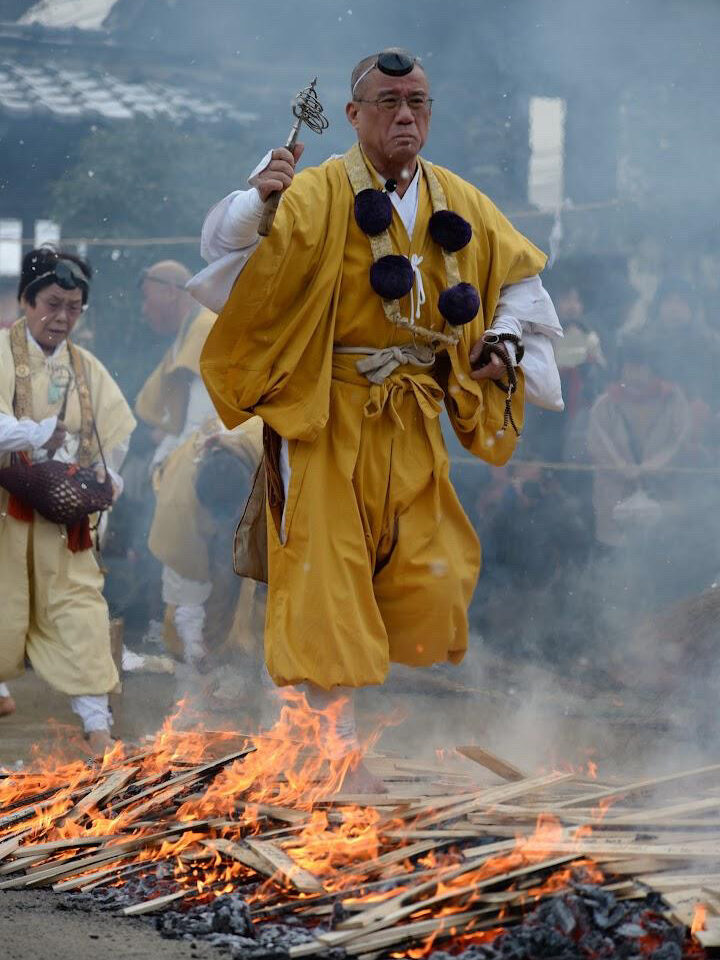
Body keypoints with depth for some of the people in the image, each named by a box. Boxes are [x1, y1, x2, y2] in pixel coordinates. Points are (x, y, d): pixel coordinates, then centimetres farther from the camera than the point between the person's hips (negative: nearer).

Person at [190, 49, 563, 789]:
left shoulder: (459, 204, 5)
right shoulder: (319, 194, -10)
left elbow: (520, 273, 19)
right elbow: (234, 256, -20)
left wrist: (506, 342, 4)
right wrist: (256, 202, -38)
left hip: (411, 422, 5)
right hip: (326, 418, -5)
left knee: (433, 582, 6)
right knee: (330, 585, -6)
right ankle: (343, 753, -1)